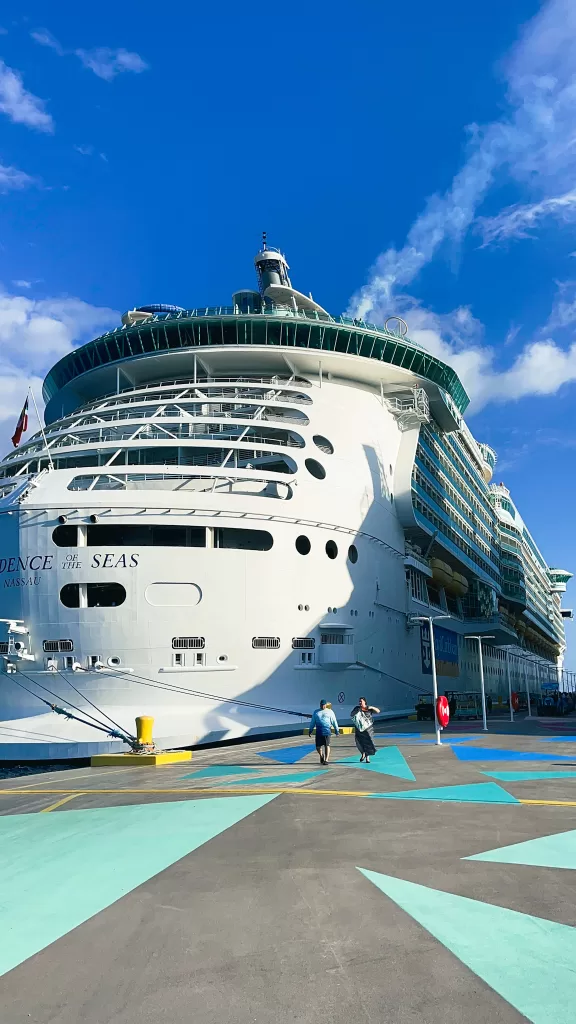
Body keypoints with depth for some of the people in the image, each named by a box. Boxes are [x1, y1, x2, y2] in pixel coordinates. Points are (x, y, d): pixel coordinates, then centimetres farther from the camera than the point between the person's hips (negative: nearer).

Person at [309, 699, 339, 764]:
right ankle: (322, 756, 28)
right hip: (319, 732, 2)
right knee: (318, 747, 0)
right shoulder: (316, 712, 14)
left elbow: (334, 722, 7)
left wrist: (337, 730, 3)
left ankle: (326, 760, -1)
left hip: (327, 731, -2)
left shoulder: (330, 712, 7)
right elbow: (312, 722, 19)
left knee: (327, 745, -7)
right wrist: (310, 730, 16)